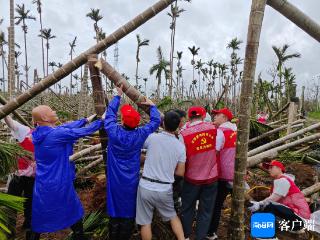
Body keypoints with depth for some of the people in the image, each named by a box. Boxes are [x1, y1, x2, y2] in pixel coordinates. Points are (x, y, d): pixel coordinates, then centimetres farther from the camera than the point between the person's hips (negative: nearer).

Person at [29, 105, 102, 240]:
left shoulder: (39, 134, 1)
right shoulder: (57, 134, -21)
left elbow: (67, 127, 8)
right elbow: (83, 132, -14)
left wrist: (86, 120, 14)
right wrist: (101, 121, -1)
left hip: (42, 186, 7)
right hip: (59, 185, -6)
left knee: (39, 219, 19)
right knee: (74, 214, 16)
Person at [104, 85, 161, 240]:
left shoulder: (114, 132, -12)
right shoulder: (139, 135, -12)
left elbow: (110, 112, 6)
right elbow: (155, 121, 3)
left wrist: (118, 96, 16)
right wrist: (152, 106, 17)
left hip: (115, 181, 1)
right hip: (131, 182, 0)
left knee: (115, 213, 13)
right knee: (128, 213, 12)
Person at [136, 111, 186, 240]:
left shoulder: (152, 137, -10)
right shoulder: (180, 146, -3)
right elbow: (180, 172, 1)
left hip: (146, 187, -2)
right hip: (165, 189, 2)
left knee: (145, 222, 15)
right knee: (172, 216, 27)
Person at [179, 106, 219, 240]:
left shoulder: (184, 134, -17)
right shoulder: (214, 128, -9)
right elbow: (218, 149, 3)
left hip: (192, 178, -1)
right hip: (211, 177, 1)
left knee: (187, 208, 19)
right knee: (206, 210, 15)